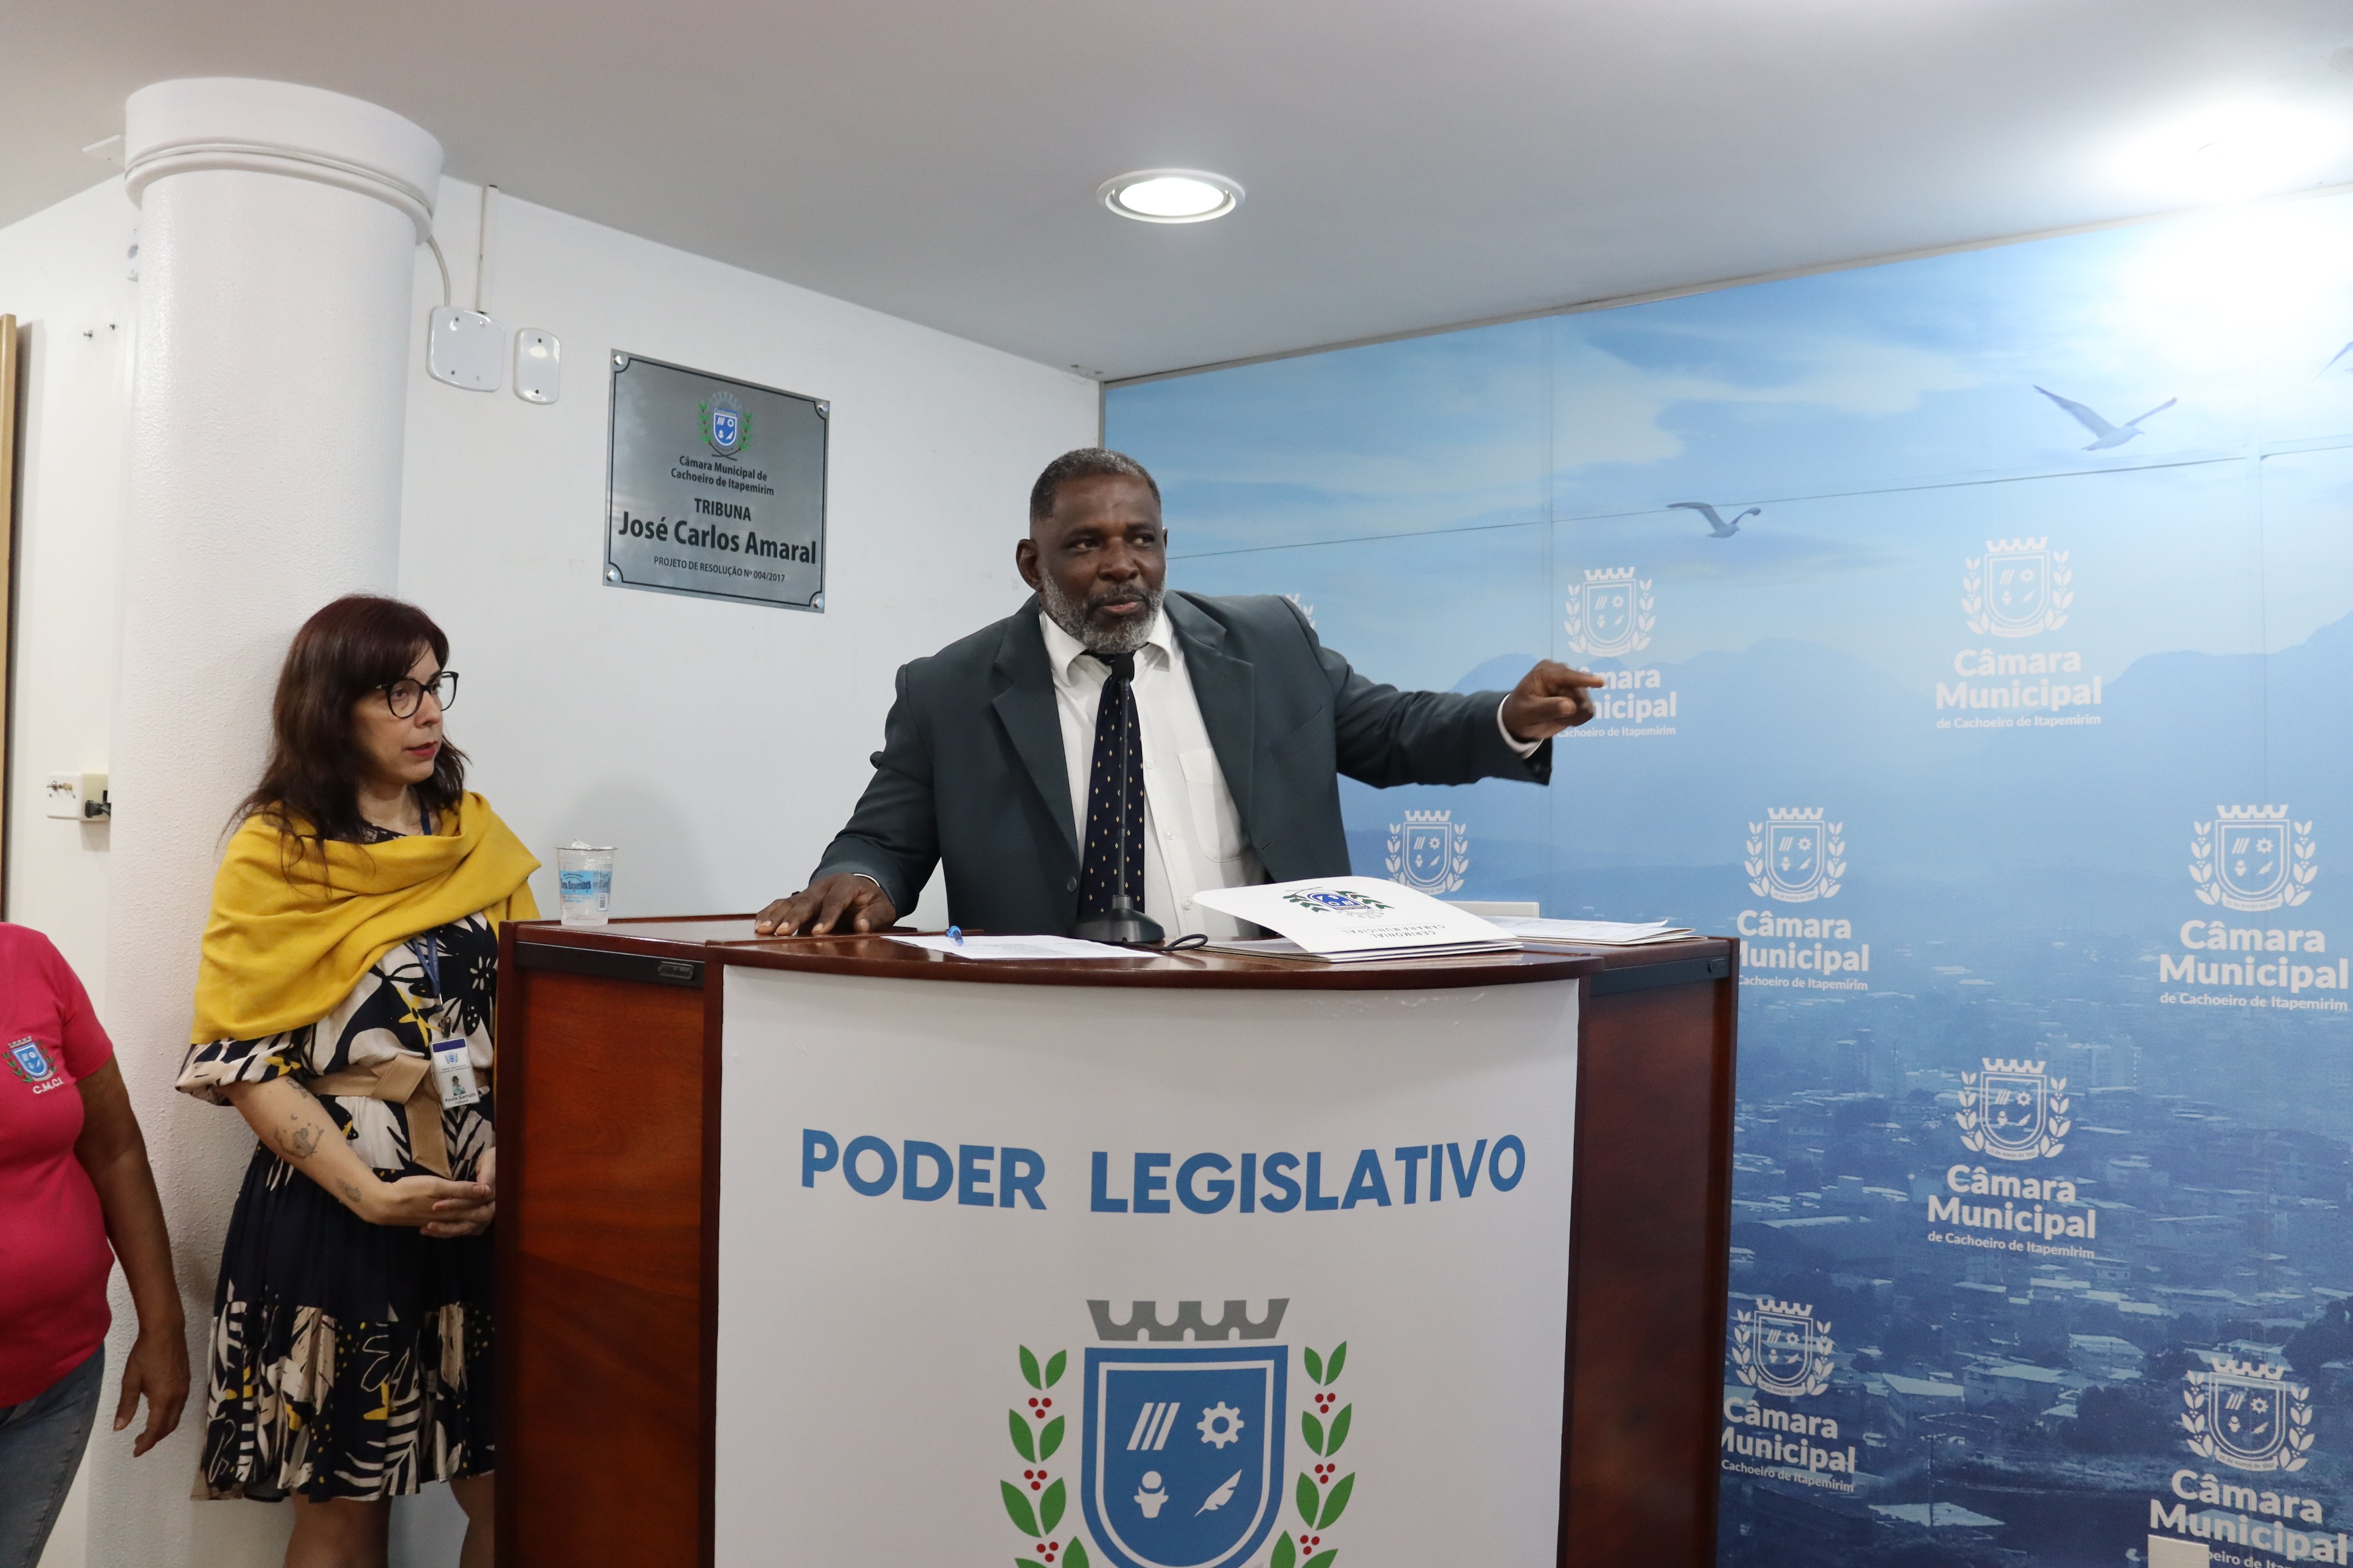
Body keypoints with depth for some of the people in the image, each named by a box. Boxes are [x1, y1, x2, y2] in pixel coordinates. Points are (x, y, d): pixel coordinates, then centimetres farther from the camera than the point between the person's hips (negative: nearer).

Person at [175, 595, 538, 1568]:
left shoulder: (478, 835, 8)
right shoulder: (273, 852, -2)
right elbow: (243, 1059, -7)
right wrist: (370, 1193, -15)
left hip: (480, 1207, 3)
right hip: (331, 1211, -3)